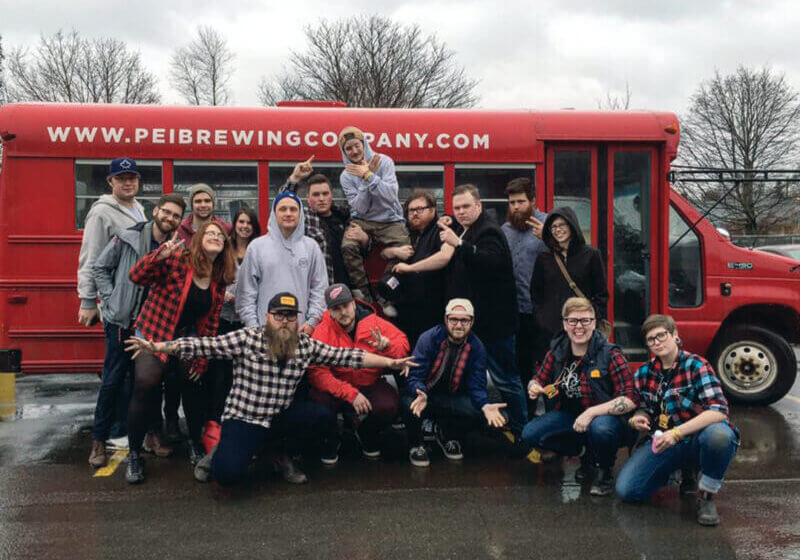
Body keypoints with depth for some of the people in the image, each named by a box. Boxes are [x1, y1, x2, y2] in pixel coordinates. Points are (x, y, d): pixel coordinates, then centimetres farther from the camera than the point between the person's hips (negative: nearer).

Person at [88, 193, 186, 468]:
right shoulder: (128, 238, -8)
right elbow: (99, 268, 0)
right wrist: (112, 300, -7)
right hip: (123, 321, -2)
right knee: (113, 380, 1)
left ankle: (153, 434, 23)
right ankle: (99, 440, 13)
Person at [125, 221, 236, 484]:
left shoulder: (219, 279, 0)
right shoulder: (177, 259, -16)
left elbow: (212, 321, 5)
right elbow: (137, 277, -23)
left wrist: (203, 359, 3)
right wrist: (159, 255, -41)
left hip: (188, 335, 5)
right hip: (154, 333, -4)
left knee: (192, 384, -1)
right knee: (145, 387, -13)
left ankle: (195, 442, 25)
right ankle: (134, 454, 4)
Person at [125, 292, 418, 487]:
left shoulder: (307, 346, -1)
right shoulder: (245, 339, -10)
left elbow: (347, 356, 0)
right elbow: (204, 345, -15)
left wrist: (391, 362, -3)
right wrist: (158, 347, -25)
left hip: (280, 416, 5)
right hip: (243, 418, -5)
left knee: (322, 416, -18)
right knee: (228, 474, -27)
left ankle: (276, 449, 8)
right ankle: (221, 454, 13)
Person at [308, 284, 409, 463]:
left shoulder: (374, 322, -7)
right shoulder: (322, 331, -14)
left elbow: (403, 344, -2)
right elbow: (317, 373, -22)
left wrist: (386, 346, -27)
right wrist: (351, 394, -30)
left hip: (371, 384, 2)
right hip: (336, 389, -1)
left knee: (389, 406, -27)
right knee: (318, 404, -31)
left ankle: (367, 434, 11)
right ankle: (331, 439, 6)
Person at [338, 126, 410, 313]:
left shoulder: (384, 161, -3)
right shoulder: (346, 176, 3)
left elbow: (391, 195, -15)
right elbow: (360, 209, -8)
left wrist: (369, 176, -23)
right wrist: (367, 176, -15)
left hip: (390, 220, -1)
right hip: (362, 221, 1)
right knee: (348, 246, -30)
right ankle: (365, 294, -18)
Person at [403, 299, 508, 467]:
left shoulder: (476, 347, -8)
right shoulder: (429, 338, -17)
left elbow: (477, 385, -8)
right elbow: (414, 376, -22)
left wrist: (485, 405, -31)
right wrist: (421, 394, -46)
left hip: (452, 398, 3)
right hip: (424, 395, -3)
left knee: (480, 412, -23)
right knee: (410, 404, -36)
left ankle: (447, 436, 13)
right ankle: (415, 445, -1)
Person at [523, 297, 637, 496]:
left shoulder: (611, 355, -18)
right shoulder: (557, 352, -3)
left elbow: (630, 399, -23)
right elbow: (539, 379, 10)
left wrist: (592, 412, -34)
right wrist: (534, 387, -16)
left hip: (607, 418, -5)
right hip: (570, 416, 6)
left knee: (600, 428, -39)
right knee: (529, 434, -12)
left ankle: (604, 471, -3)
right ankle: (586, 454, 12)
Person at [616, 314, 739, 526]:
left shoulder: (696, 366, -10)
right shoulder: (644, 373, 7)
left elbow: (719, 410, -22)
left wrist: (677, 433, -30)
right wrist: (638, 418, -6)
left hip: (698, 440, -4)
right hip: (663, 443, 5)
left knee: (718, 434, -40)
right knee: (626, 490, -14)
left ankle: (706, 496, -11)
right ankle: (682, 471, 15)